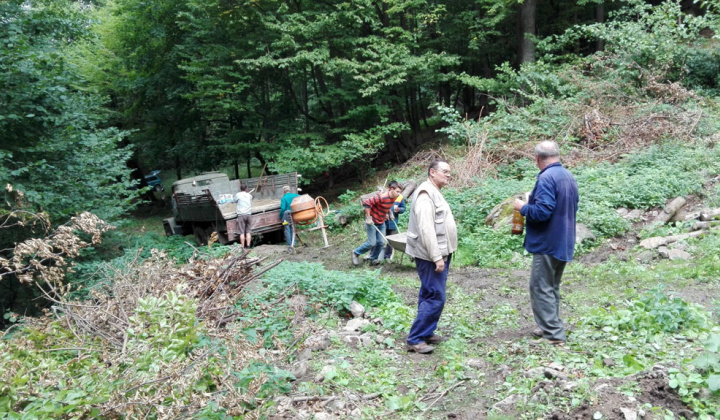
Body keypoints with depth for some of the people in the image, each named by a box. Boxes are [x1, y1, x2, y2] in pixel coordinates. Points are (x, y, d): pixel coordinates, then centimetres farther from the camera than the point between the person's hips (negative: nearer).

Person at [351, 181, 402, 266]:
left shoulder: (393, 198, -3)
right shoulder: (382, 197, -29)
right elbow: (366, 203, -29)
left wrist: (386, 213, 11)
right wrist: (368, 218, -25)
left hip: (381, 222, 8)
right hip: (372, 222, -8)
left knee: (381, 242, 5)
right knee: (372, 243, -6)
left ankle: (373, 258, 23)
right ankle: (356, 253, 15)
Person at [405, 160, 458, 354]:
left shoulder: (435, 193, 17)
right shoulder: (426, 194, -16)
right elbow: (426, 229, -24)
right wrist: (436, 257, -26)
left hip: (439, 254, 10)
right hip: (431, 256, -10)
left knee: (430, 296, 14)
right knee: (435, 297, -9)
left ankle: (427, 333, 23)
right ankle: (415, 339, -3)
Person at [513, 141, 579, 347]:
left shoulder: (546, 178, -19)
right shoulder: (569, 177, 11)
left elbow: (542, 212, -26)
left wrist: (523, 207, -8)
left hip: (548, 243, -9)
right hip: (564, 243, 9)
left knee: (541, 288, -2)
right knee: (552, 287, 19)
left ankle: (554, 334, -1)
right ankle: (551, 328, 27)